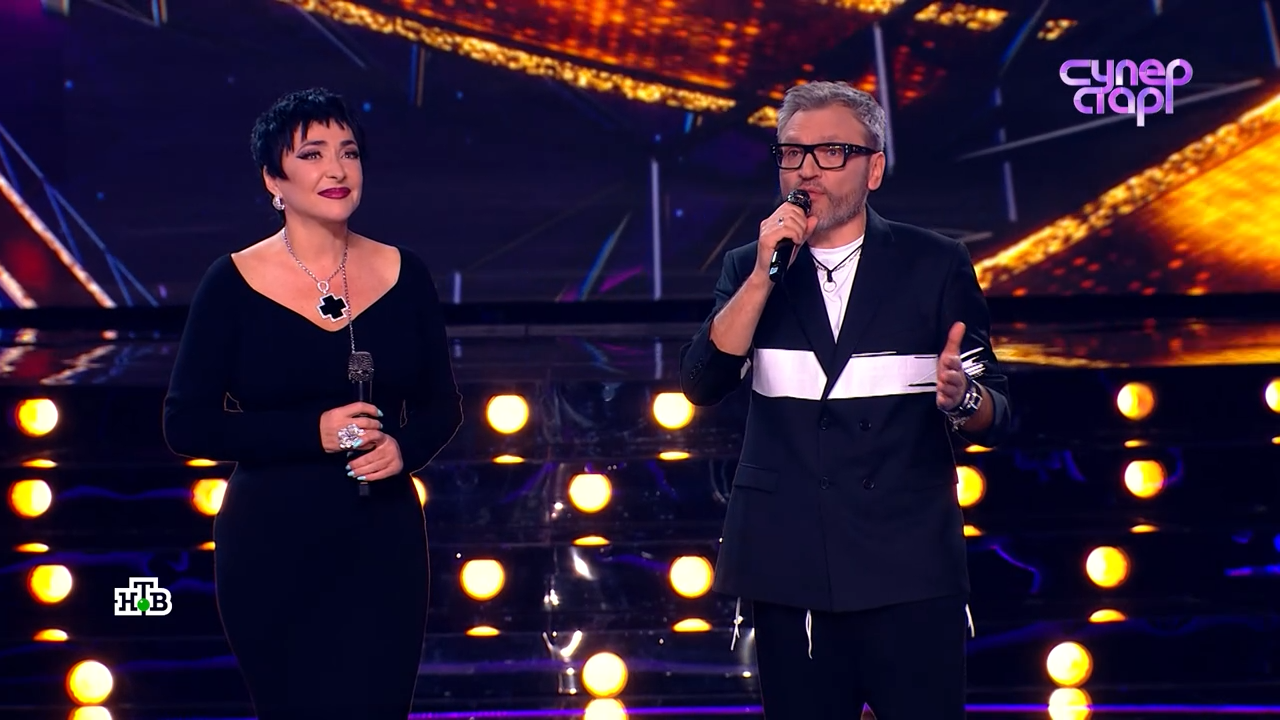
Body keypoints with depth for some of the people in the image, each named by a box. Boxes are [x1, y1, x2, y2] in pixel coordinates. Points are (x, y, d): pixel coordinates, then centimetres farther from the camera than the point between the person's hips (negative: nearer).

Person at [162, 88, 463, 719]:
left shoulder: (403, 274, 4)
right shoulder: (233, 283, -5)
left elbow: (442, 403, 12)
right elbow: (186, 425, -6)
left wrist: (404, 447, -10)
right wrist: (313, 431, -16)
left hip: (383, 543, 2)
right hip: (272, 548, -2)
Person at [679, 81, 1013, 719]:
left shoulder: (935, 266, 4)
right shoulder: (749, 269, 9)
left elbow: (994, 419, 2)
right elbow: (700, 385, -6)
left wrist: (960, 397, -21)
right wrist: (766, 274, -13)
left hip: (911, 569, -1)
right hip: (789, 570, 2)